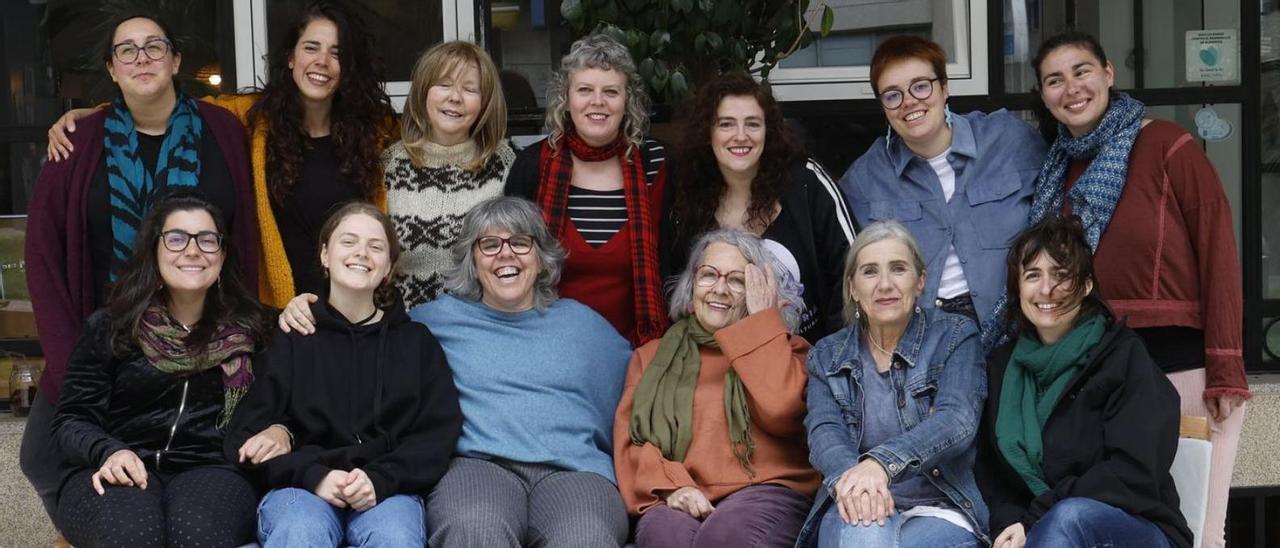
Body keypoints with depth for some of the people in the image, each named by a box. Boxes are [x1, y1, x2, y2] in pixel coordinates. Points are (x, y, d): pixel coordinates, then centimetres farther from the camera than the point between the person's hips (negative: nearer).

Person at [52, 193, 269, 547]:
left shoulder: (247, 330, 14)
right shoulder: (108, 327, 10)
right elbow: (72, 420, 7)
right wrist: (108, 452, -15)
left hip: (211, 468, 0)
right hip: (117, 473, 0)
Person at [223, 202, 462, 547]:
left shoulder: (417, 341, 18)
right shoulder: (291, 337, 14)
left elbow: (438, 432, 8)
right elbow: (247, 431, 6)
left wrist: (381, 480, -12)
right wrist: (313, 476, -13)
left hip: (388, 489, 1)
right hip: (302, 485, -1)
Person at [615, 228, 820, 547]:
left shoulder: (783, 347, 18)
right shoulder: (652, 356, 24)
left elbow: (779, 411, -6)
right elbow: (629, 442, 11)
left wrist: (761, 322, 4)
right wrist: (671, 486, -11)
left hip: (764, 490, -1)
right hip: (681, 500, 1)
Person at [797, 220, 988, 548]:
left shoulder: (956, 336, 6)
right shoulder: (827, 356, 13)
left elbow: (957, 419, -13)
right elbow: (824, 432, -5)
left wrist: (882, 462, -33)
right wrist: (849, 478, -32)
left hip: (938, 511, -1)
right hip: (854, 511, 1)